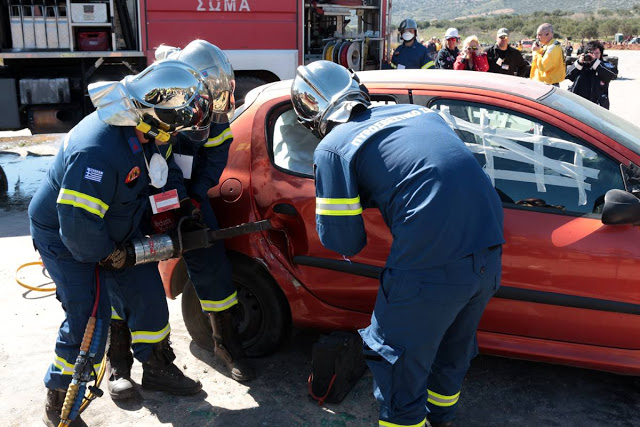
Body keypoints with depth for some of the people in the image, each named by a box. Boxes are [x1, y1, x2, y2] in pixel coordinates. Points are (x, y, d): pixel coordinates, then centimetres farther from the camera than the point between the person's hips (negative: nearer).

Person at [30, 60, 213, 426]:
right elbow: (77, 223, -35)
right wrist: (112, 256, -21)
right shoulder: (98, 150, -38)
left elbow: (160, 174, 12)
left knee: (147, 296, 10)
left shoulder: (140, 130, -10)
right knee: (90, 317, -10)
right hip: (66, 239, -8)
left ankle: (158, 368, 31)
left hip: (115, 232, 8)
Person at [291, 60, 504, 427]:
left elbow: (342, 241, -3)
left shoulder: (333, 147, -1)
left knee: (400, 368, 15)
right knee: (454, 346, 30)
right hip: (489, 250, 8)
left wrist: (352, 247, 21)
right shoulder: (418, 112, 17)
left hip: (430, 265, -8)